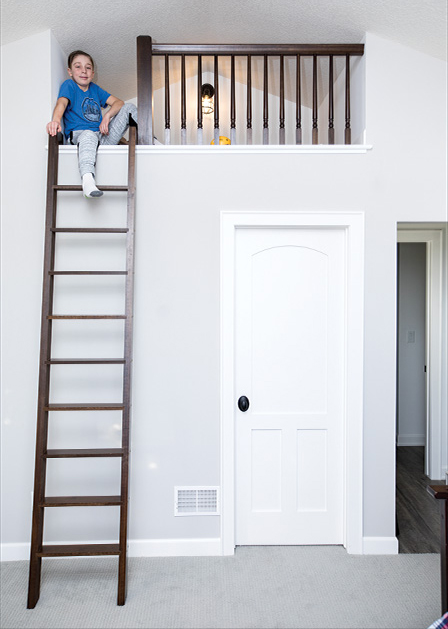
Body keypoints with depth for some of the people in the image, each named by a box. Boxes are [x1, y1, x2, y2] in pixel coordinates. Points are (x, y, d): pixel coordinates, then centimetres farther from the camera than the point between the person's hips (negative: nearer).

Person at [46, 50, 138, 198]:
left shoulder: (95, 88, 23)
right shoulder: (69, 85, 8)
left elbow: (118, 102, 12)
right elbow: (62, 103, -14)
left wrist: (107, 116, -11)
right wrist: (56, 120, -37)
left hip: (103, 136, 5)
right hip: (79, 134, -5)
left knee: (129, 108, 1)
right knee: (89, 135, -45)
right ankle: (87, 179, -67)